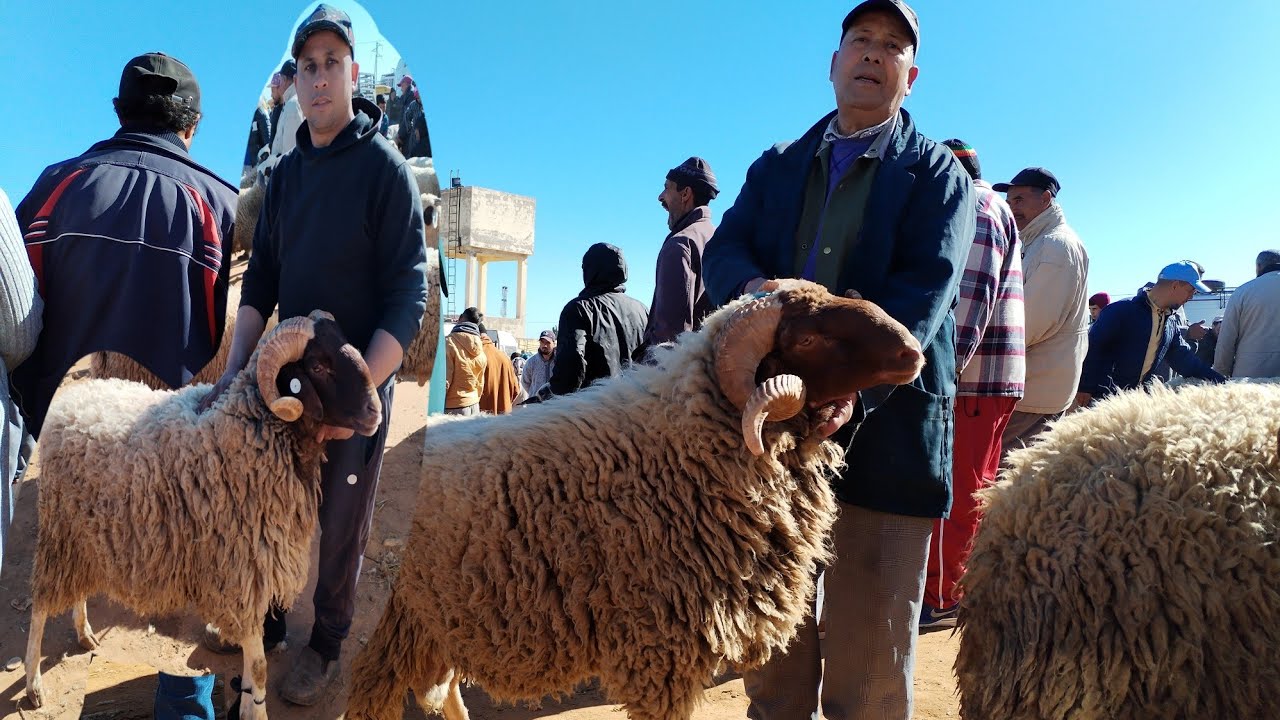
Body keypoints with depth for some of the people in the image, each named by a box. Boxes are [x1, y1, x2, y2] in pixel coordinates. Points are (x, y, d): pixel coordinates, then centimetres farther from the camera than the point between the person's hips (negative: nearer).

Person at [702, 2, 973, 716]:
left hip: (884, 431, -3)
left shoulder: (937, 172, 4)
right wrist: (753, 288, -21)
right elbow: (723, 248, 4)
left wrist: (858, 387, -27)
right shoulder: (776, 165, 17)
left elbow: (926, 287, -11)